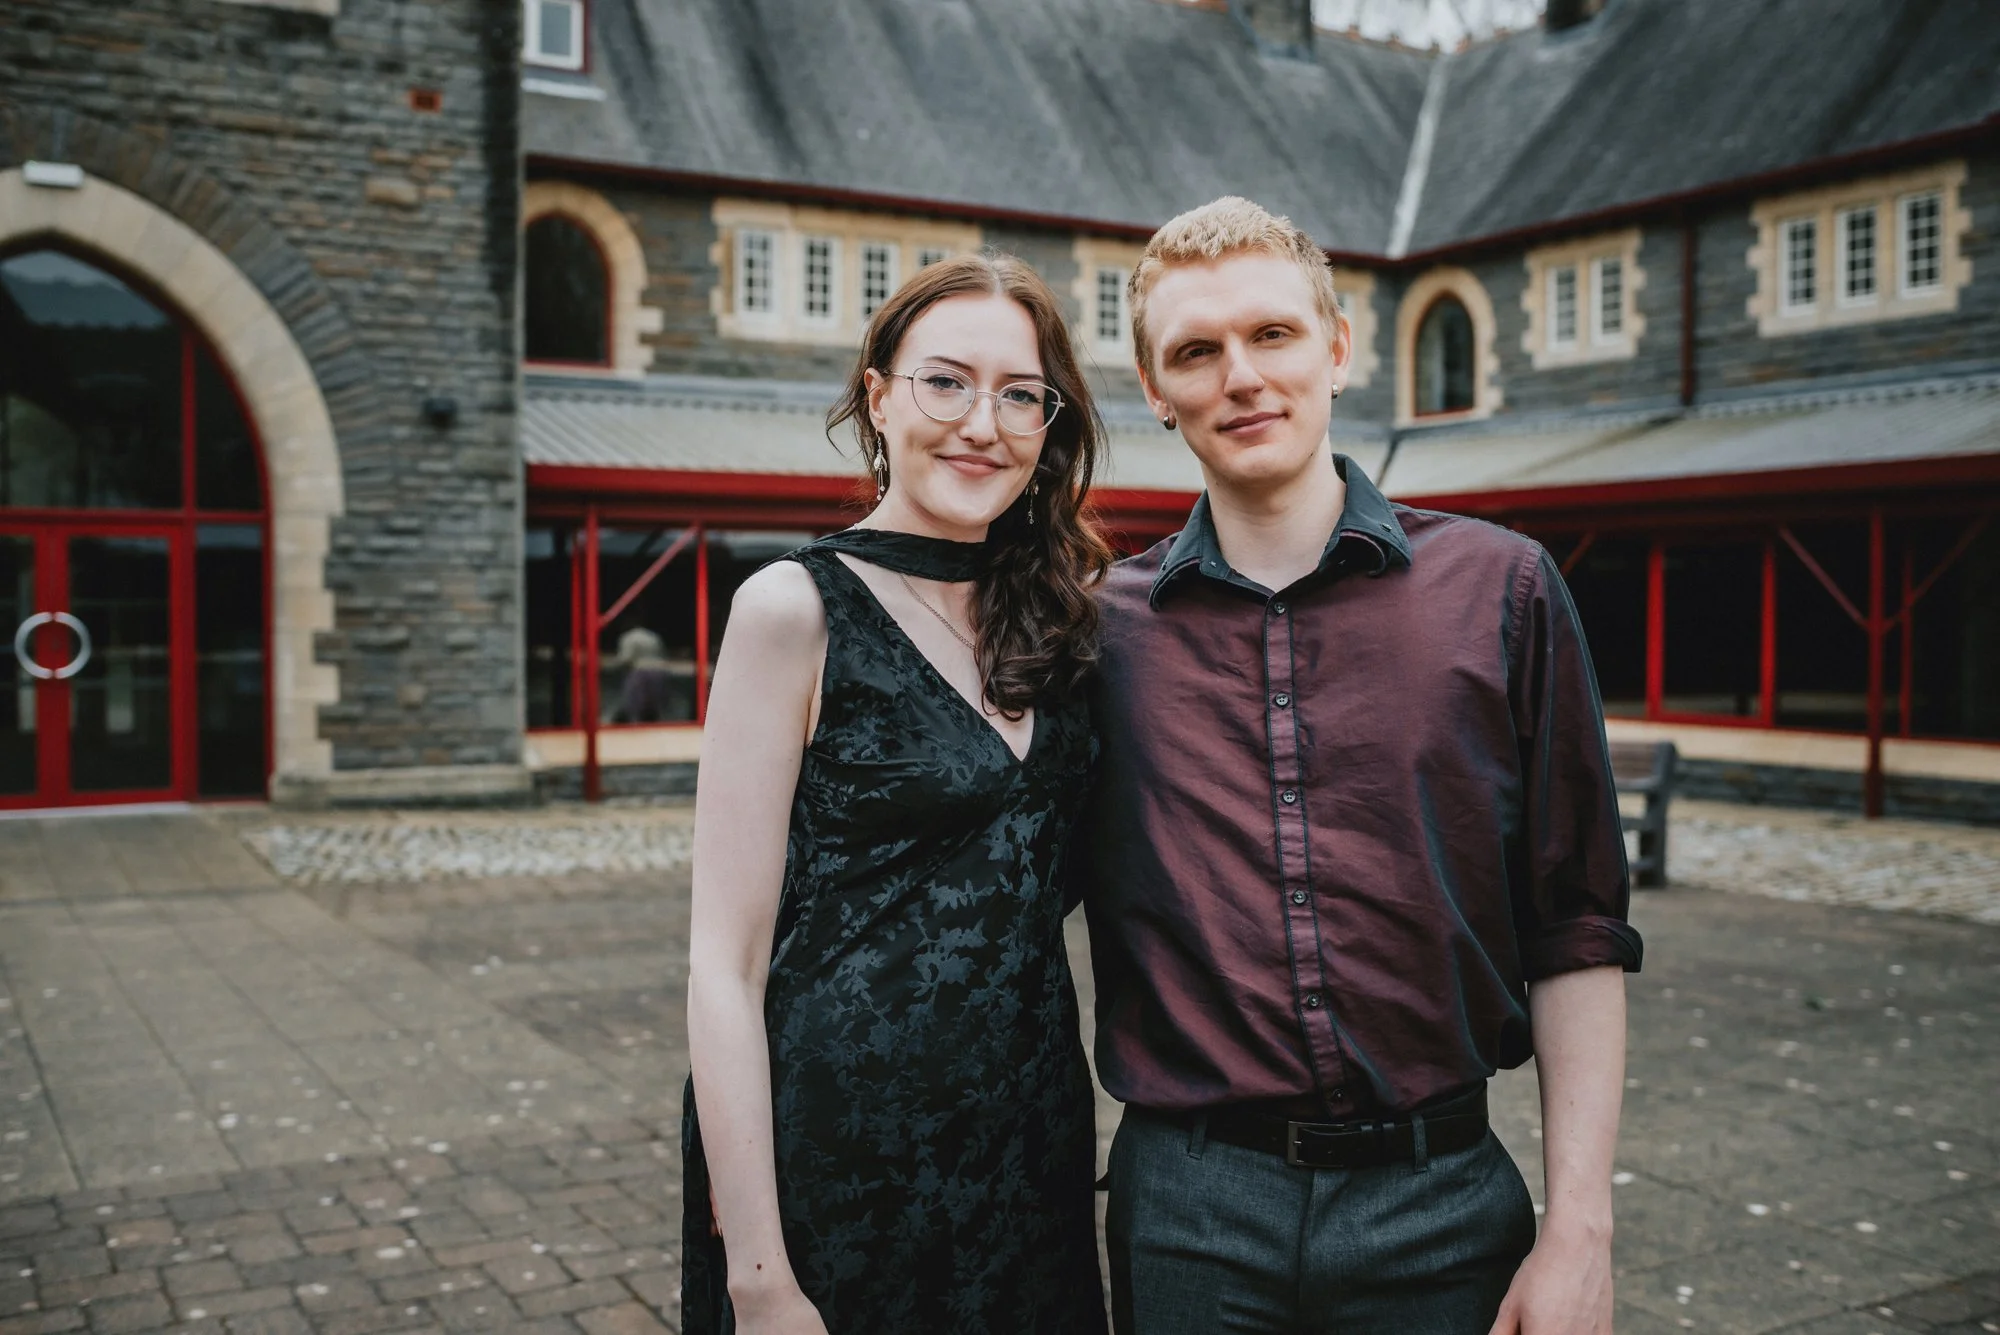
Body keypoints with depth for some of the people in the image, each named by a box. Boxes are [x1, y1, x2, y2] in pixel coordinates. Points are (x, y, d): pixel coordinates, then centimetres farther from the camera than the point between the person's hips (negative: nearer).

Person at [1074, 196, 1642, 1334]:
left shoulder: (1500, 589, -1)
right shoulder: (1105, 628, 1)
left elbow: (1577, 934, 0)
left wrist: (1580, 1228, -5)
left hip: (1439, 1207, 0)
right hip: (1188, 1209, 1)